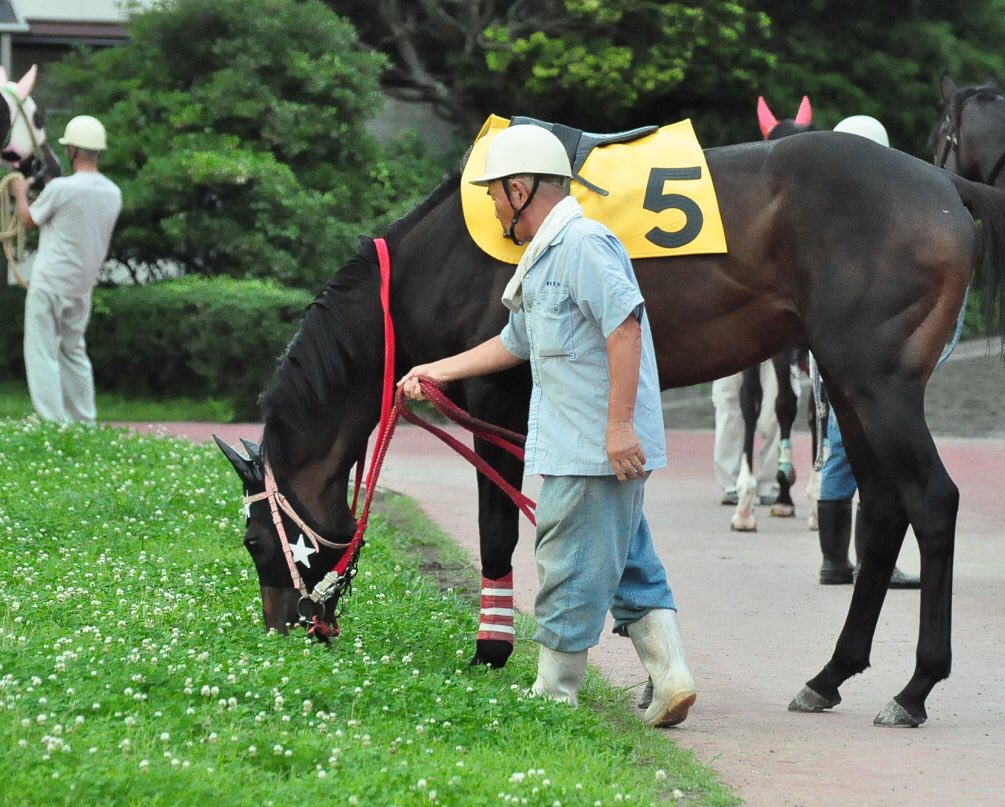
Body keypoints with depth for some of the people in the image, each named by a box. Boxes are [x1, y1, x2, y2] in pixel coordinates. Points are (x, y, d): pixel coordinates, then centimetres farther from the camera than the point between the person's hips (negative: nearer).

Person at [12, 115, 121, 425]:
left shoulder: (61, 188, -18)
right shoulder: (112, 193, 2)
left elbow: (28, 219, -2)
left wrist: (21, 194, 19)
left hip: (50, 283, -7)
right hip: (82, 286, 7)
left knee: (42, 353, -2)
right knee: (74, 351, 18)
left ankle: (52, 422, -9)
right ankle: (85, 420, 17)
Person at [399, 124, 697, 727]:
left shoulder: (583, 243, -14)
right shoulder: (544, 259, 18)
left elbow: (625, 326, -23)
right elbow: (516, 344, 31)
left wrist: (619, 424, -26)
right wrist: (437, 372, 36)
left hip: (594, 449, -10)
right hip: (578, 445, 10)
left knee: (570, 569, -2)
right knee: (631, 564, 11)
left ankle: (553, 696, 6)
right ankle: (670, 676, 8)